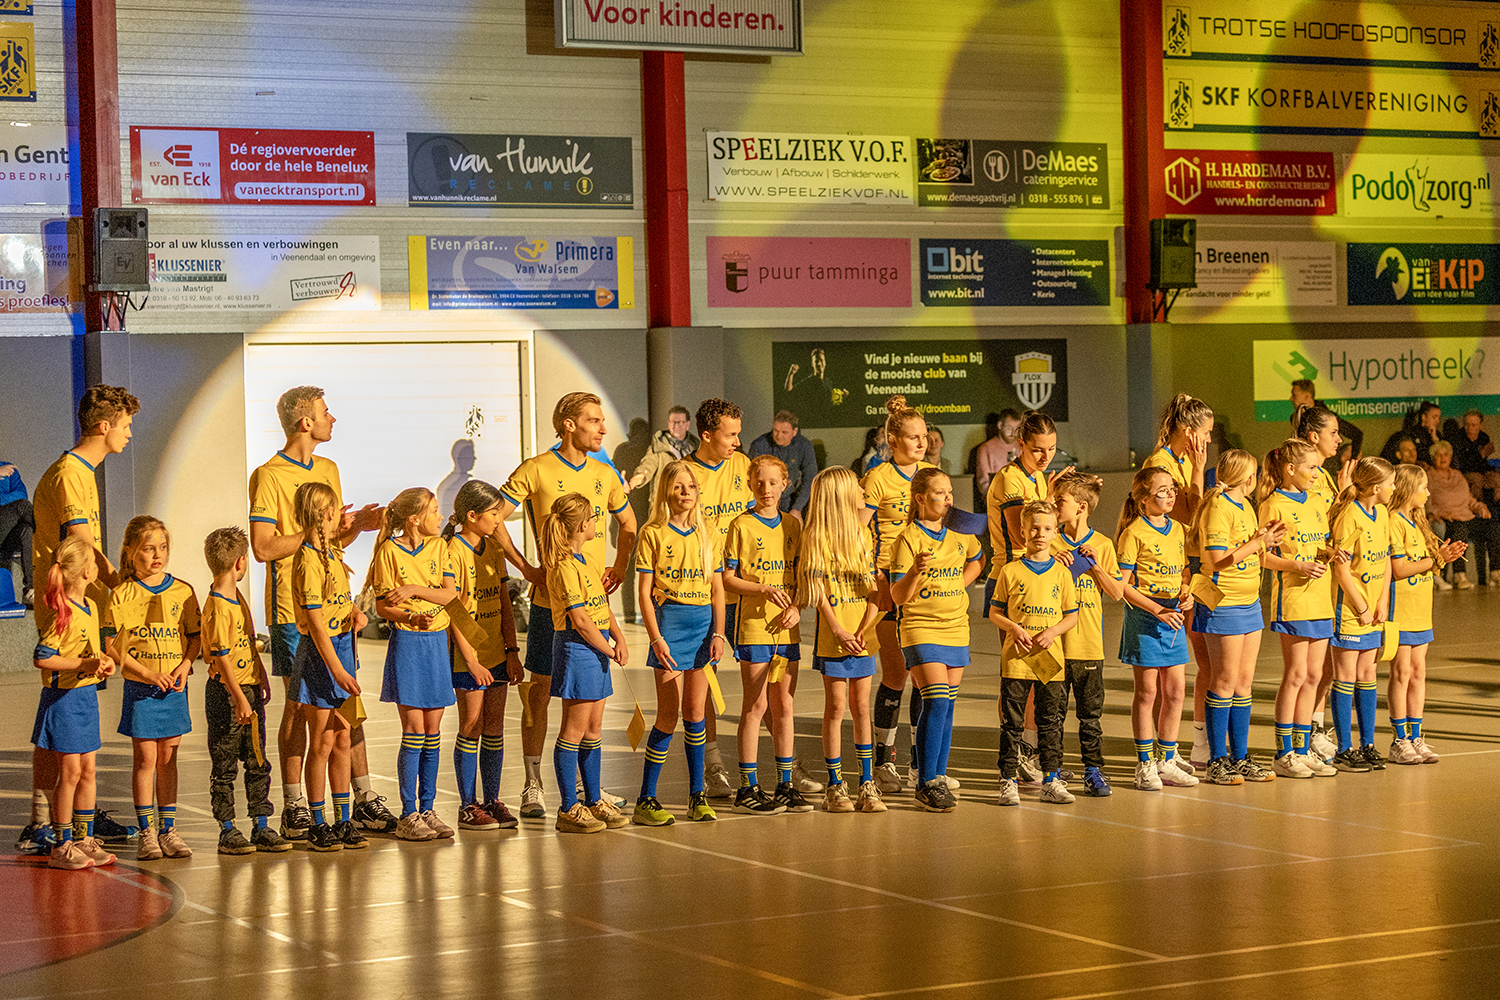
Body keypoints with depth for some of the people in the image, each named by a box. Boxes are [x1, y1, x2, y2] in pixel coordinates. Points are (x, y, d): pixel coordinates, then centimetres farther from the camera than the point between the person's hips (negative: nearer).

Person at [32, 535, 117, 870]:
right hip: (63, 697, -8)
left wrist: (105, 660, 0)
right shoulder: (63, 613, -18)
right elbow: (41, 658, -21)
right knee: (70, 772, -4)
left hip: (87, 695, 8)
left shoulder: (91, 607, 9)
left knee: (88, 770, 10)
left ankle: (85, 840, 18)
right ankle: (61, 846, 5)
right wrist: (86, 664, -22)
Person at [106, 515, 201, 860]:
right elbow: (111, 644, -7)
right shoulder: (122, 595, -5)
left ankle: (168, 830, 14)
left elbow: (195, 636, 8)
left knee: (168, 759, 9)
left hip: (175, 688, 3)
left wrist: (184, 666, -11)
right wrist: (148, 673, -15)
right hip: (140, 689, -3)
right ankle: (146, 832, 7)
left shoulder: (182, 592, 4)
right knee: (145, 758, 0)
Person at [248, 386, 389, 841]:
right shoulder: (269, 476, -9)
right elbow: (263, 548, -15)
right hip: (291, 609, -7)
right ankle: (294, 807, 6)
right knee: (299, 705, -2)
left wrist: (355, 526, 0)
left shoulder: (328, 470, 16)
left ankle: (364, 801, 11)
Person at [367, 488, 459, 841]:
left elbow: (450, 593, -1)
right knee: (414, 728, -6)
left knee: (432, 729, 6)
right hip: (406, 641, -5)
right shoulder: (389, 551, -5)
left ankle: (426, 810, 12)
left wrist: (414, 590, -14)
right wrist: (411, 617, -22)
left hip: (437, 640, 5)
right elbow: (382, 606, -6)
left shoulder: (438, 547, 9)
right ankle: (408, 815, 0)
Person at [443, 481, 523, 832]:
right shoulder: (454, 552, -12)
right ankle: (468, 806, 4)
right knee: (471, 727, -2)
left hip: (496, 652, 7)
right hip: (468, 654, -7)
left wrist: (512, 650, 7)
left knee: (494, 728, 8)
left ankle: (492, 800, 15)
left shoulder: (494, 549, 10)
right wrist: (470, 660, -17)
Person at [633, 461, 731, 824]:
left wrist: (718, 633, 0)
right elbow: (644, 592, -4)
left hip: (704, 621, 4)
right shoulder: (653, 534, -1)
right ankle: (646, 800, 1)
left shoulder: (705, 535, 12)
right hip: (669, 620, -4)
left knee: (695, 710, 5)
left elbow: (717, 589, 12)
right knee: (669, 715, -6)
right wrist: (656, 638, -12)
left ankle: (697, 797, 12)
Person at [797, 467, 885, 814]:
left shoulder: (862, 535, 12)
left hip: (862, 637, 5)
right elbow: (816, 585, -9)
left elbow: (874, 590, 8)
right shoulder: (817, 536, -6)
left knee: (861, 707, 7)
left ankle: (867, 784, 11)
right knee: (836, 707, -2)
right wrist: (838, 630, -15)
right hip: (832, 636, -5)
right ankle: (835, 787, 4)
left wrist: (864, 629, -6)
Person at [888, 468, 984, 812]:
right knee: (936, 702, -15)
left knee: (947, 707, 6)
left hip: (956, 630, 6)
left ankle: (939, 777, 13)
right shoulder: (908, 539, -9)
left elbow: (977, 560, 31)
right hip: (921, 630, -6)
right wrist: (916, 571, -31)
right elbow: (898, 597, -13)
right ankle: (926, 784, -11)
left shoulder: (960, 534, 8)